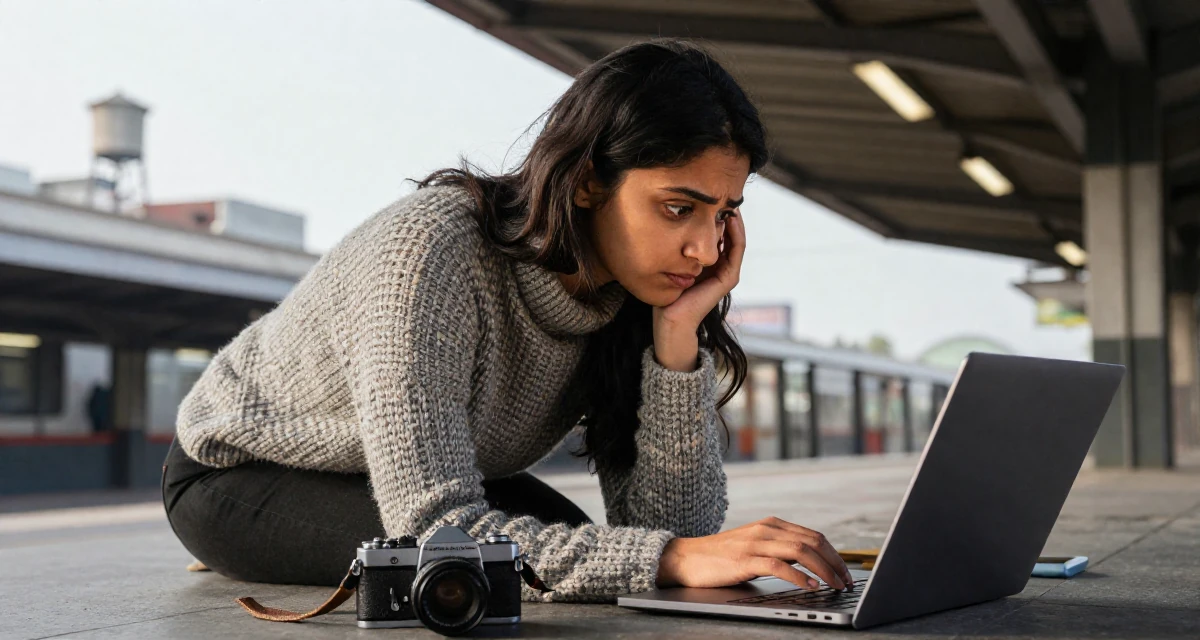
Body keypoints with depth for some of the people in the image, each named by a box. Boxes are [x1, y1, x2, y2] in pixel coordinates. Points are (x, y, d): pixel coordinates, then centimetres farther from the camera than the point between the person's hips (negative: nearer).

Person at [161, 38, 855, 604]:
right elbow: (431, 529, -41)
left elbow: (674, 524, -20)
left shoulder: (639, 293, -16)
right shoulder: (431, 249, -36)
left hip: (449, 478, 6)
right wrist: (671, 558, -47)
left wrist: (678, 336, -31)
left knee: (590, 560, -16)